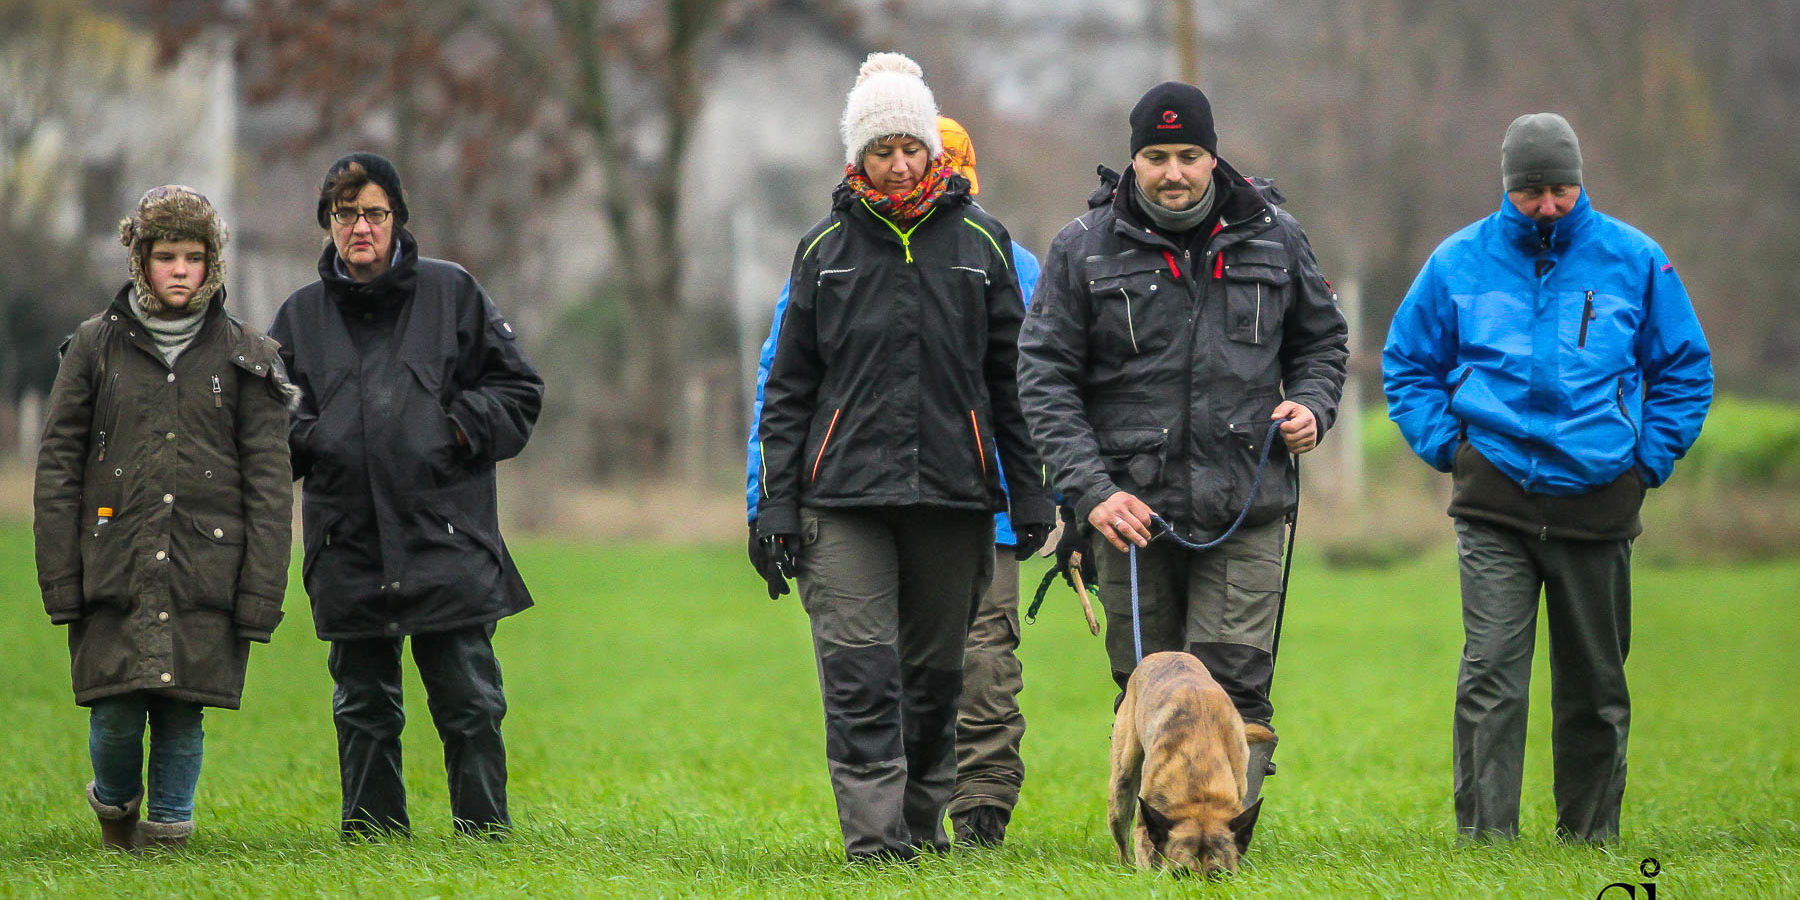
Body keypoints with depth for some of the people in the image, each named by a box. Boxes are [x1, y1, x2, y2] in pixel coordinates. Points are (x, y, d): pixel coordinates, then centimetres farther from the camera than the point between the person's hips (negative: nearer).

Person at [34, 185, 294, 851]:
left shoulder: (244, 357, 7)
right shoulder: (97, 346, 7)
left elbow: (269, 484, 5)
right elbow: (58, 466, 7)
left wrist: (260, 593, -3)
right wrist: (60, 575, -1)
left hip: (205, 570, 0)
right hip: (114, 566, 0)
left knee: (182, 711, -1)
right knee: (116, 714, -3)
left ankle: (167, 830, 14)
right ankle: (115, 803, 25)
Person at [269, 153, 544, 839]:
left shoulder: (452, 294, 5)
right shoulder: (302, 315, 11)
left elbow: (517, 390, 8)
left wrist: (461, 429, -8)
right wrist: (303, 437, -6)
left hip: (446, 542, -2)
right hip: (348, 546, 2)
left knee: (468, 702, -3)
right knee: (364, 708, 8)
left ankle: (487, 836, 5)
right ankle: (371, 842, 16)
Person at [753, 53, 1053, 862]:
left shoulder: (981, 242, 7)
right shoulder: (825, 248, 7)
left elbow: (1012, 378, 9)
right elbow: (788, 386, 8)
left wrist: (1030, 495, 4)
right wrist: (776, 504, 1)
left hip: (952, 492, 1)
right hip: (845, 493, -1)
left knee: (935, 670, 8)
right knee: (859, 673, -10)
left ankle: (922, 819, 23)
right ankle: (874, 839, -13)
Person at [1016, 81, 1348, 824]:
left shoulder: (1273, 237, 8)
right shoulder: (1084, 248, 2)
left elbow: (1322, 338, 23)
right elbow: (1044, 377, 0)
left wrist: (1311, 404, 1)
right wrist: (1090, 489, -11)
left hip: (1244, 509, 0)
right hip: (1133, 508, 0)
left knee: (1235, 684, -10)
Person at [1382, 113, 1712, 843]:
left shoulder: (1633, 259, 4)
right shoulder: (1461, 262, 4)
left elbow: (1685, 369, 14)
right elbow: (1407, 363, 15)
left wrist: (1651, 457, 4)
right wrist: (1445, 447, 3)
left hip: (1598, 501, 1)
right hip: (1494, 502, -1)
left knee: (1594, 682, 8)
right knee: (1491, 671, -12)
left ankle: (1590, 835, 19)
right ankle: (1485, 835, -13)